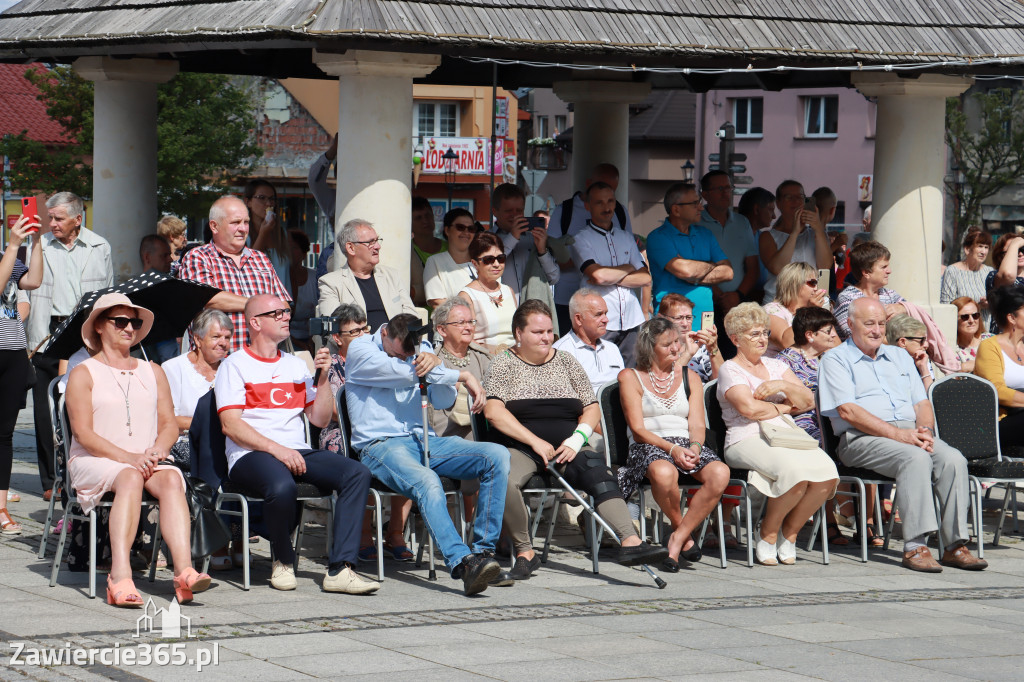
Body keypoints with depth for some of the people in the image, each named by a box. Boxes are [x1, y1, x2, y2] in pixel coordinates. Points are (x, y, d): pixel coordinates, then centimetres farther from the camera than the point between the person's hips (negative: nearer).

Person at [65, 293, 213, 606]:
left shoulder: (152, 372, 21)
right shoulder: (83, 374, 7)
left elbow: (169, 424, 14)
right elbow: (83, 433, -5)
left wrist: (158, 450, -11)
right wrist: (127, 457, -19)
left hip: (148, 460, 4)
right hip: (94, 462, -3)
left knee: (170, 478, -31)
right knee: (130, 478, -38)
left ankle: (184, 571, -49)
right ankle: (120, 577, -51)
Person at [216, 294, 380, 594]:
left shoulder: (296, 365, 23)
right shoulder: (235, 365, 5)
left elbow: (320, 419, 19)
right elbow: (231, 425, -8)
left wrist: (323, 377, 5)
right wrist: (276, 449, -19)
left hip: (297, 452, 6)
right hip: (250, 456, -6)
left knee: (357, 473, -20)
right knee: (281, 486, -39)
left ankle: (339, 569, -29)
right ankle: (283, 561, -10)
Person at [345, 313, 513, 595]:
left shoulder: (423, 350, 17)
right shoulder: (360, 351, -2)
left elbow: (444, 402, 7)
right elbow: (405, 373, -17)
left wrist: (434, 364, -13)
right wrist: (462, 375, -11)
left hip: (424, 441, 6)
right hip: (380, 445, -6)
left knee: (497, 456, -16)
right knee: (426, 482, -38)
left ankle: (483, 551, -20)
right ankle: (461, 562, -49)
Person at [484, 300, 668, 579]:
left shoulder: (565, 362, 19)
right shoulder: (503, 365, 9)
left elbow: (592, 409, 16)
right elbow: (494, 411, -6)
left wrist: (576, 439, -5)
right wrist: (535, 441, -14)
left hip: (567, 449, 2)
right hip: (521, 448, -2)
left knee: (597, 472, -30)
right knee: (504, 480, -36)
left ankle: (629, 541, -46)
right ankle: (524, 551, -17)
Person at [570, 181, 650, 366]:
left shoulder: (626, 238, 18)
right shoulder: (581, 239, 1)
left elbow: (645, 278, 8)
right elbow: (598, 275, -15)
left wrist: (612, 278, -6)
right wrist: (628, 269, 2)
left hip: (632, 321, 5)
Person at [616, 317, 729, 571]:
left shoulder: (690, 377, 20)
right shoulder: (630, 377, 8)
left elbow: (697, 425, 11)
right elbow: (638, 429, -2)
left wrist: (694, 447, -13)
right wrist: (672, 449, -17)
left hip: (687, 447, 4)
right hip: (648, 446, -4)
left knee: (719, 473, -31)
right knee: (664, 473, -41)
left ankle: (677, 540, -22)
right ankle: (683, 532, -14)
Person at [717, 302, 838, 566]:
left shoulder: (776, 366, 24)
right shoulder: (730, 370, 5)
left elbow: (808, 401, 14)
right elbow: (749, 408, -12)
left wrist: (784, 386, -4)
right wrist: (784, 407, 4)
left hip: (787, 436, 6)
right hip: (747, 441, -6)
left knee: (826, 471, -25)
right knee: (795, 471, -35)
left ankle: (789, 532, -6)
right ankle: (768, 534, -10)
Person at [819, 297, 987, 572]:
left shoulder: (900, 356, 26)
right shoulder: (835, 360, 5)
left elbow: (922, 403, 20)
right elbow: (848, 411, -8)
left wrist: (925, 430, -5)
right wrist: (897, 434, -17)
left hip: (910, 433, 6)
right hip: (861, 438, -6)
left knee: (953, 460, -23)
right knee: (915, 458, -34)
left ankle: (955, 545, -24)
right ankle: (915, 547, -37)